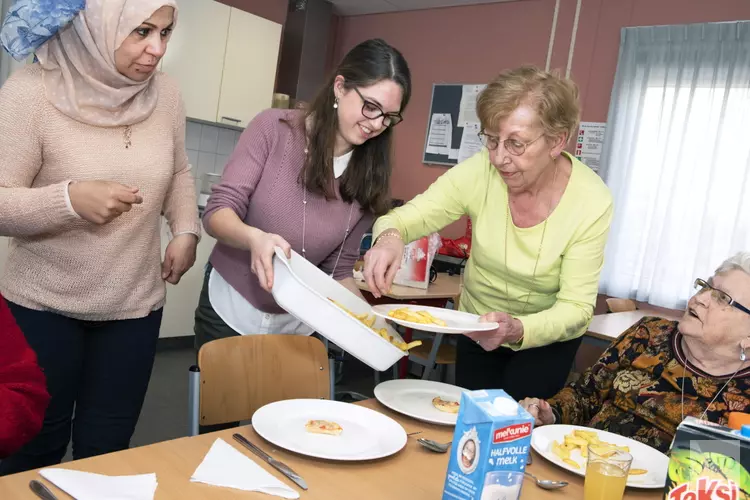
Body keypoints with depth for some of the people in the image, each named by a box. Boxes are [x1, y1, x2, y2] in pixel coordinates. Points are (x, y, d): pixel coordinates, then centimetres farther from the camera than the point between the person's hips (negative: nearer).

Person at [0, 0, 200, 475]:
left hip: (136, 307, 3)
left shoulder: (165, 93, -2)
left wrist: (186, 230, -1)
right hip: (43, 307, -3)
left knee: (106, 450, 13)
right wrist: (71, 199, -30)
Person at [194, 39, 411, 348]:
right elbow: (218, 212, -18)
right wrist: (254, 237, -38)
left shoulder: (370, 178, -8)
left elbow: (339, 268, -1)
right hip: (229, 311, -2)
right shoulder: (275, 128, -15)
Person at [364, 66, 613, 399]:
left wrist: (516, 329, -44)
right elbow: (404, 218, -17)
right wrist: (389, 238, -43)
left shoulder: (591, 202, -26)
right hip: (477, 326, 2)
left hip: (547, 337, -2)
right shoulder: (480, 172, -22)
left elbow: (576, 307, -23)